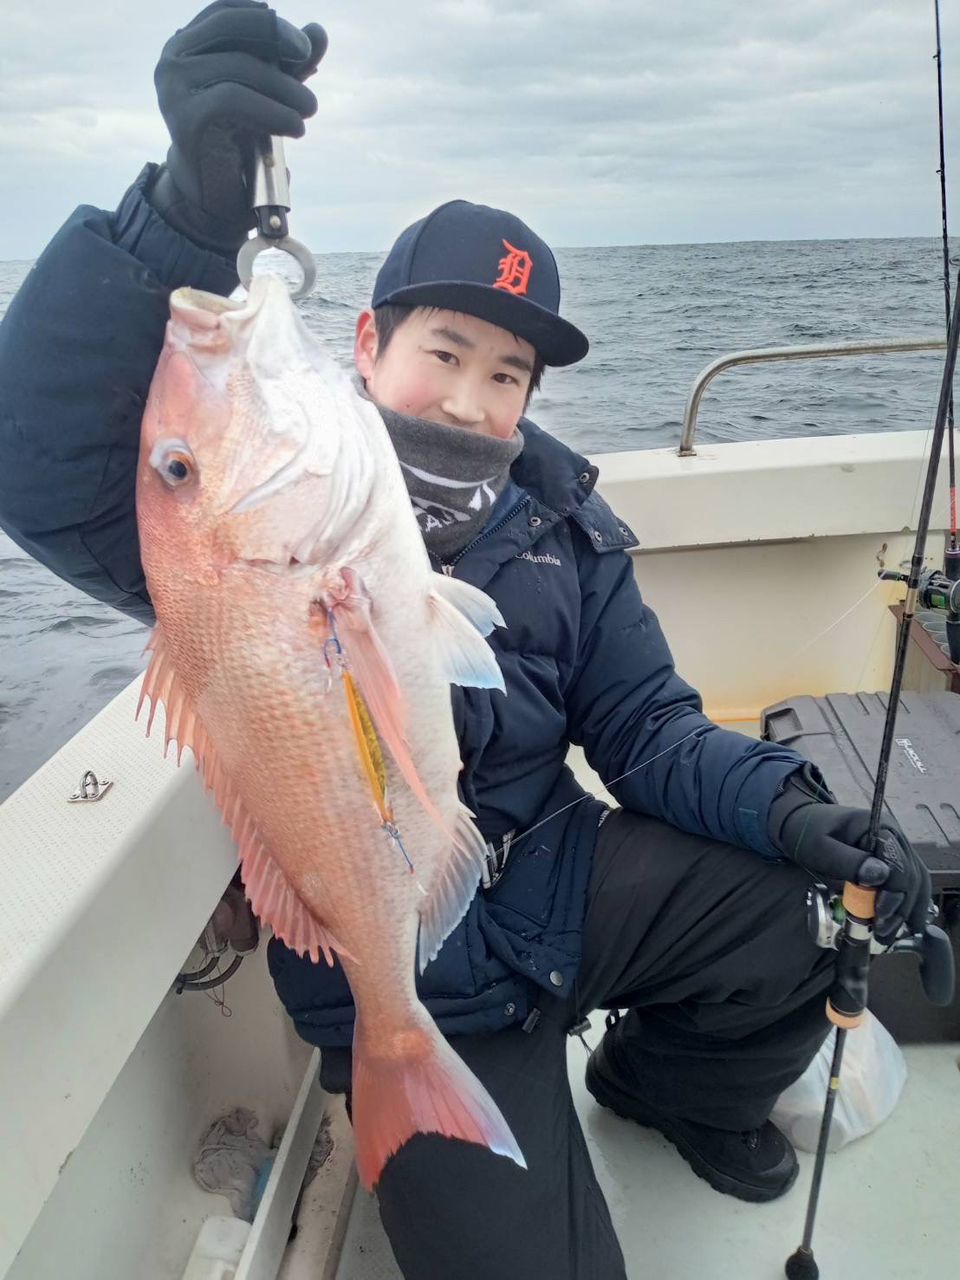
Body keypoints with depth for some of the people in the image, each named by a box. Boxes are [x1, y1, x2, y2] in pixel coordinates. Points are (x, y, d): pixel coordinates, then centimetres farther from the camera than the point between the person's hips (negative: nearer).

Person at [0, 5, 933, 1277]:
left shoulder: (557, 528, -1)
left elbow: (646, 728, 1)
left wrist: (789, 809, -17)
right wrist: (194, 214, -47)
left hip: (562, 886, 5)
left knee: (812, 911, -10)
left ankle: (671, 1084, 23)